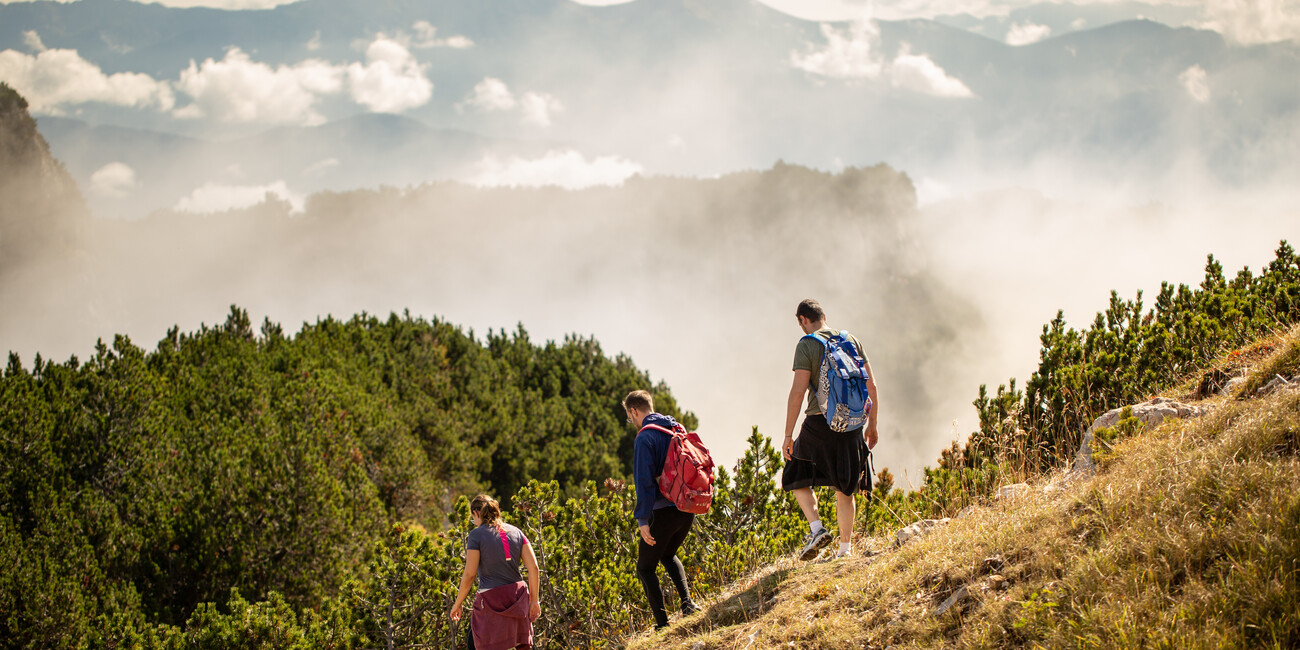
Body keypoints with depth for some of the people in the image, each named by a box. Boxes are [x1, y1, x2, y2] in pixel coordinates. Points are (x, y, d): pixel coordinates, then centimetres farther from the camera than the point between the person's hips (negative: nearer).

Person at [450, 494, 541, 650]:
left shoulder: (476, 535, -5)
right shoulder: (516, 532, 10)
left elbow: (470, 574, -9)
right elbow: (533, 567, 4)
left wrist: (458, 604, 1)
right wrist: (534, 600, 8)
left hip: (491, 600, -5)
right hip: (518, 597, 5)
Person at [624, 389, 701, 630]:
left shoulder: (645, 437, -13)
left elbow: (645, 481, -18)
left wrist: (643, 519, -17)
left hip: (663, 511, -7)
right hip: (688, 509, 7)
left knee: (645, 567, 7)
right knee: (668, 555, 30)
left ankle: (662, 623, 0)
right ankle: (687, 601, 9)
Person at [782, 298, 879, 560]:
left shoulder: (806, 345, -6)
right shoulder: (851, 340, 9)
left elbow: (798, 391, -12)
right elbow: (871, 385, 9)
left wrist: (788, 435, -9)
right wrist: (872, 424, 18)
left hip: (819, 423, -4)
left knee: (798, 478, 14)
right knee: (844, 489, 15)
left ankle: (817, 528, -6)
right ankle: (845, 548, 12)